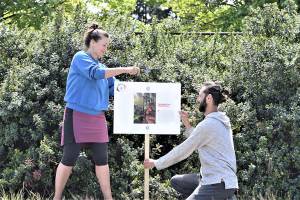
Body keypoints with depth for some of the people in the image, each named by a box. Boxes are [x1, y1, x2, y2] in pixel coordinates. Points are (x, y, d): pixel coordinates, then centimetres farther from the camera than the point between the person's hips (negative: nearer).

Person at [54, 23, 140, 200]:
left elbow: (115, 88, 14)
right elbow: (96, 73, -24)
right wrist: (125, 70, -25)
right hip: (78, 116, -7)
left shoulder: (101, 66, 16)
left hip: (97, 118, 7)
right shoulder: (80, 58, -6)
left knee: (102, 159, 5)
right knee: (69, 159, -3)